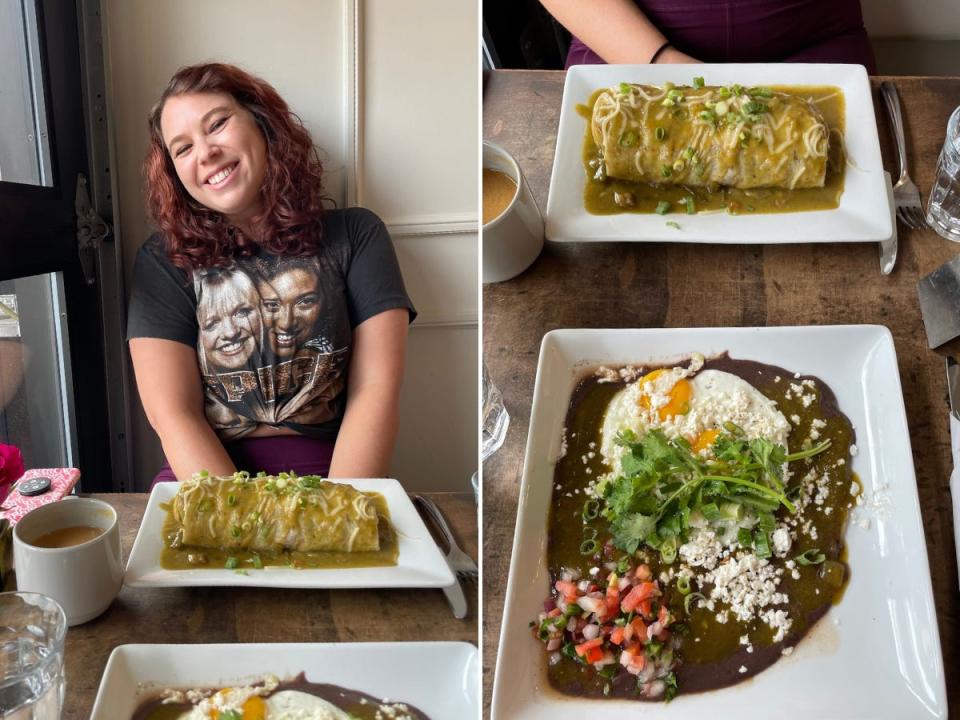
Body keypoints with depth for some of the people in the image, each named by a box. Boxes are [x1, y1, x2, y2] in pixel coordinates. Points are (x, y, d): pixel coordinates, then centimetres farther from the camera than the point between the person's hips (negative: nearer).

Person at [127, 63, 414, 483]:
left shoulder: (355, 235, 7)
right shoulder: (163, 260, 7)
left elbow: (376, 391, -1)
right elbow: (174, 415, -2)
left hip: (329, 472, 0)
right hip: (203, 482, 1)